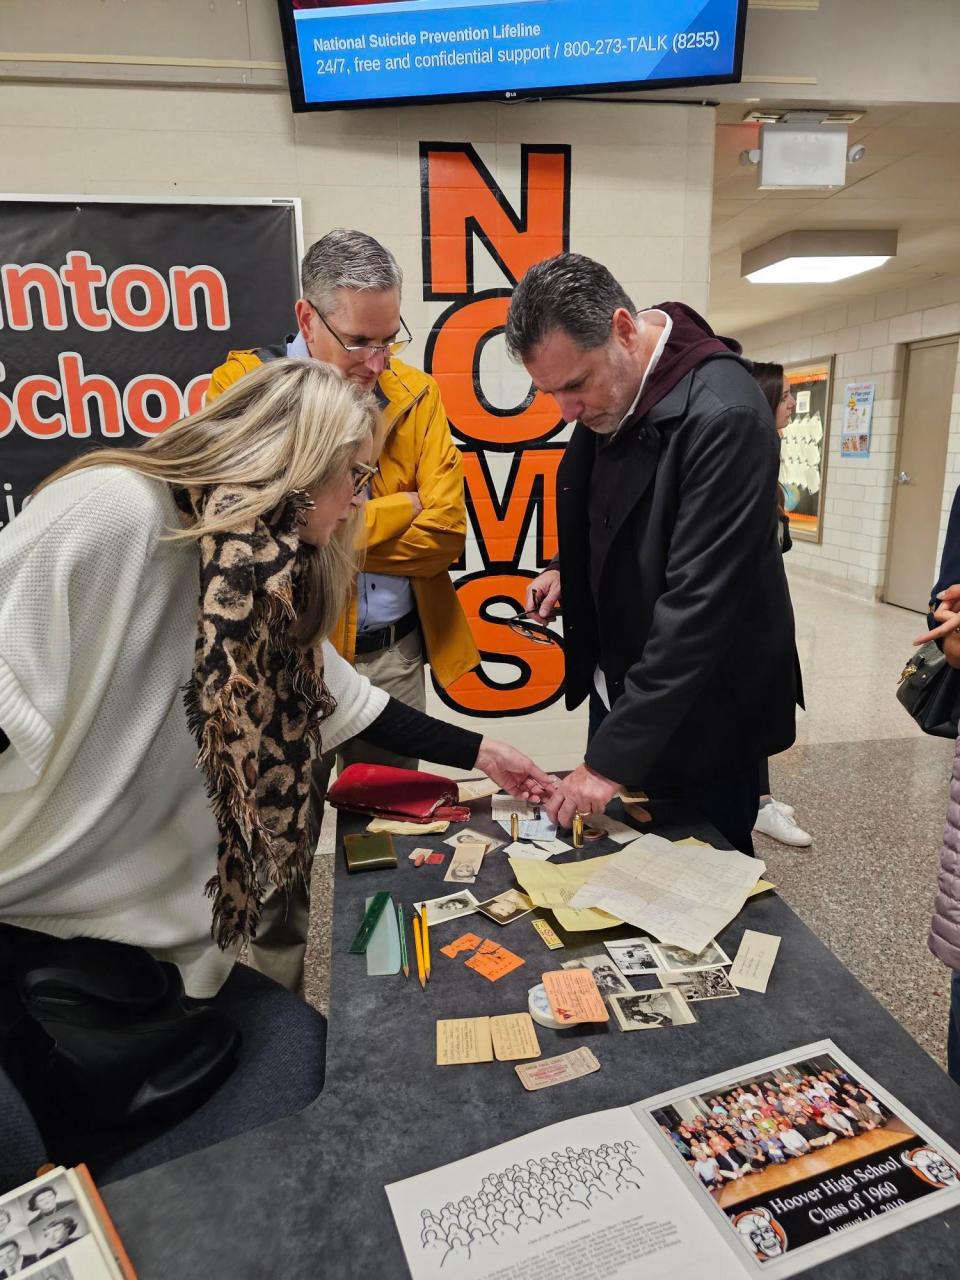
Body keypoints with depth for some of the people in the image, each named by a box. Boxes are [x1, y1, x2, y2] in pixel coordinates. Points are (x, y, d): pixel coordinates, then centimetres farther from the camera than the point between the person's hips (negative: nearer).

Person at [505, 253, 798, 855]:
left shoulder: (723, 414, -26)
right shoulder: (605, 397, -1)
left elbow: (699, 603, -29)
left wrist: (612, 757, -27)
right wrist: (567, 571, -1)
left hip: (698, 716, -7)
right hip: (619, 689, 7)